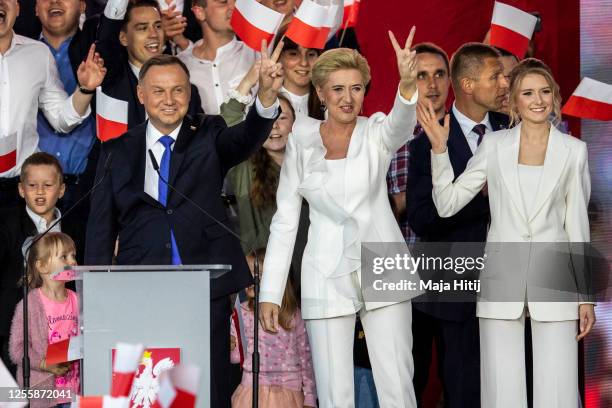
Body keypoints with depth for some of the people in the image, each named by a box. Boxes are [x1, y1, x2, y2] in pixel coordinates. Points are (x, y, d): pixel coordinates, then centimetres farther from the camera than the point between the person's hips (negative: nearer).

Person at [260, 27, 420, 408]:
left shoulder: (377, 133, 0)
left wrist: (408, 83, -47)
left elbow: (401, 123, -25)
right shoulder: (302, 142, 3)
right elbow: (284, 220, 5)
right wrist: (270, 293, 0)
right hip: (327, 276, 1)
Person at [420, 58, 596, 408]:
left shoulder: (573, 150, 4)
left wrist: (586, 296, 6)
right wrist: (439, 149, -8)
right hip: (502, 280, 1)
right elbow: (447, 203, 3)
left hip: (553, 279, 0)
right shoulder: (494, 146, 5)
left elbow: (577, 225, 8)